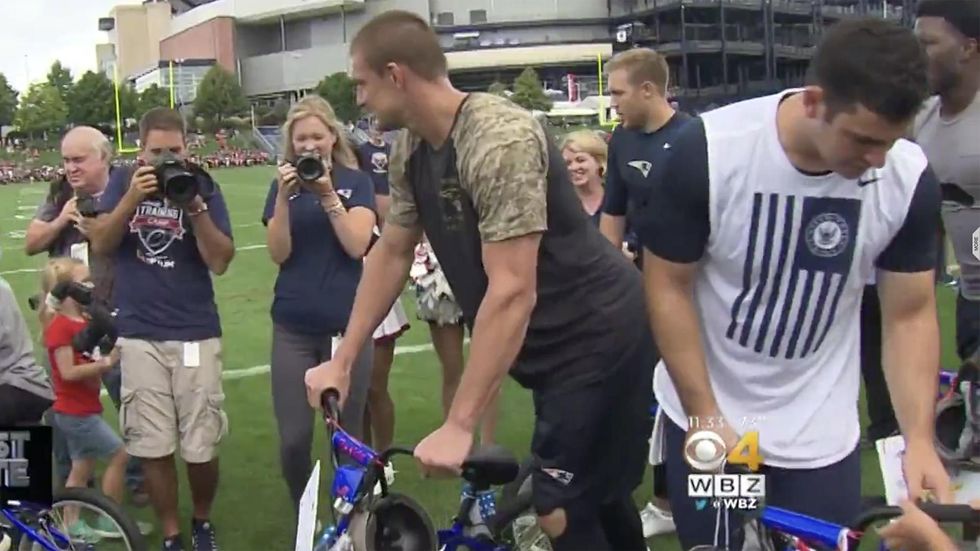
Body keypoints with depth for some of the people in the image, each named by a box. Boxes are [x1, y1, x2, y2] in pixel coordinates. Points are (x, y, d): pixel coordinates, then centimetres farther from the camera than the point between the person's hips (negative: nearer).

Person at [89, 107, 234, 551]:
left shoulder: (203, 186, 0)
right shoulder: (123, 183, 6)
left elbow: (220, 261, -8)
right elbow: (99, 243, -3)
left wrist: (195, 206, -19)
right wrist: (132, 197, -16)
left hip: (195, 334, -1)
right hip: (138, 335, 1)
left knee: (201, 447, 3)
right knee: (153, 447, 2)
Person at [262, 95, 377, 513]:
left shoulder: (355, 181, 2)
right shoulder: (283, 184, 6)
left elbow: (357, 245, -10)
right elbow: (278, 253, -4)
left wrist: (327, 195, -18)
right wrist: (284, 197, -16)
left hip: (345, 324, -1)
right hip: (293, 327, 1)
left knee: (347, 432, 5)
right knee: (293, 437, -1)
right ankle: (303, 516, 22)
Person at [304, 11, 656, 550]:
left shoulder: (499, 139, -28)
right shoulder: (410, 151, -2)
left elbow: (511, 291, -32)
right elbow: (390, 254, 9)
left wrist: (458, 426, -31)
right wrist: (341, 361, 8)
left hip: (597, 334, -8)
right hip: (552, 338, 8)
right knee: (593, 492, 22)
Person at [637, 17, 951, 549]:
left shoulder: (909, 178, -14)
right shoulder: (707, 150, -22)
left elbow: (910, 314, -4)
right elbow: (667, 286, -12)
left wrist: (919, 438, -15)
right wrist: (706, 417, -13)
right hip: (706, 414, -1)